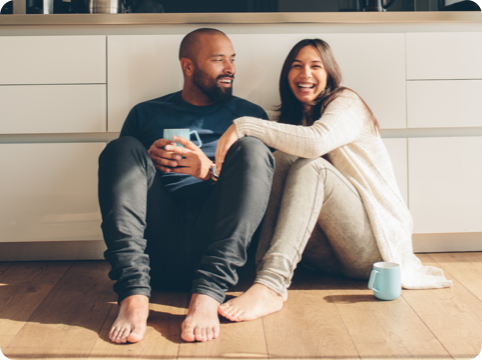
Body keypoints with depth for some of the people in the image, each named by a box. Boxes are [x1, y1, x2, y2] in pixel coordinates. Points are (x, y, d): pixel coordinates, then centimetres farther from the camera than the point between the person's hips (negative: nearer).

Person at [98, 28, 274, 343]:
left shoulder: (249, 114, 20)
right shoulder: (146, 114, 21)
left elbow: (258, 185, 9)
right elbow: (118, 175, 17)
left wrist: (211, 172, -9)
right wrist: (145, 162, -4)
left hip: (221, 244, 0)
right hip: (158, 245, 1)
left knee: (253, 148, -19)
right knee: (123, 148, -15)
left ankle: (208, 294, -35)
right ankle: (134, 294, -34)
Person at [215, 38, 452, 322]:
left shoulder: (346, 103, -3)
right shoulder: (294, 118, 17)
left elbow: (316, 141, -28)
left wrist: (244, 125, -27)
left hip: (376, 245, -5)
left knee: (310, 166, -27)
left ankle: (271, 284, -44)